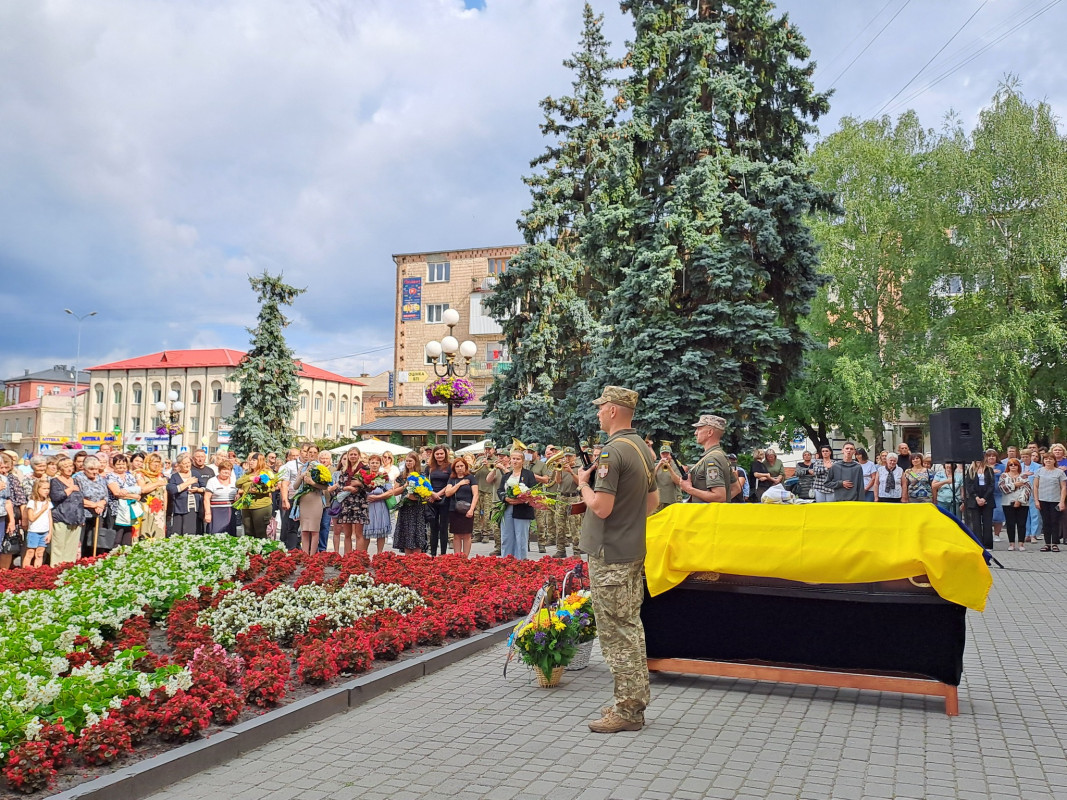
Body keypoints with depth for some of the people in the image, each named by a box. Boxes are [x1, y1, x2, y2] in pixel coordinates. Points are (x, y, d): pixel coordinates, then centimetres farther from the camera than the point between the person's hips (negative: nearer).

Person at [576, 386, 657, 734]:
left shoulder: (612, 452, -19)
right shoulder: (643, 448, 11)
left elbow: (602, 507, -23)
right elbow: (652, 501, 17)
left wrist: (583, 484, -7)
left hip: (610, 555, -10)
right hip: (634, 550, 10)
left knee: (617, 632, -2)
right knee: (631, 626, 16)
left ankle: (627, 711, 5)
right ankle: (635, 701, 25)